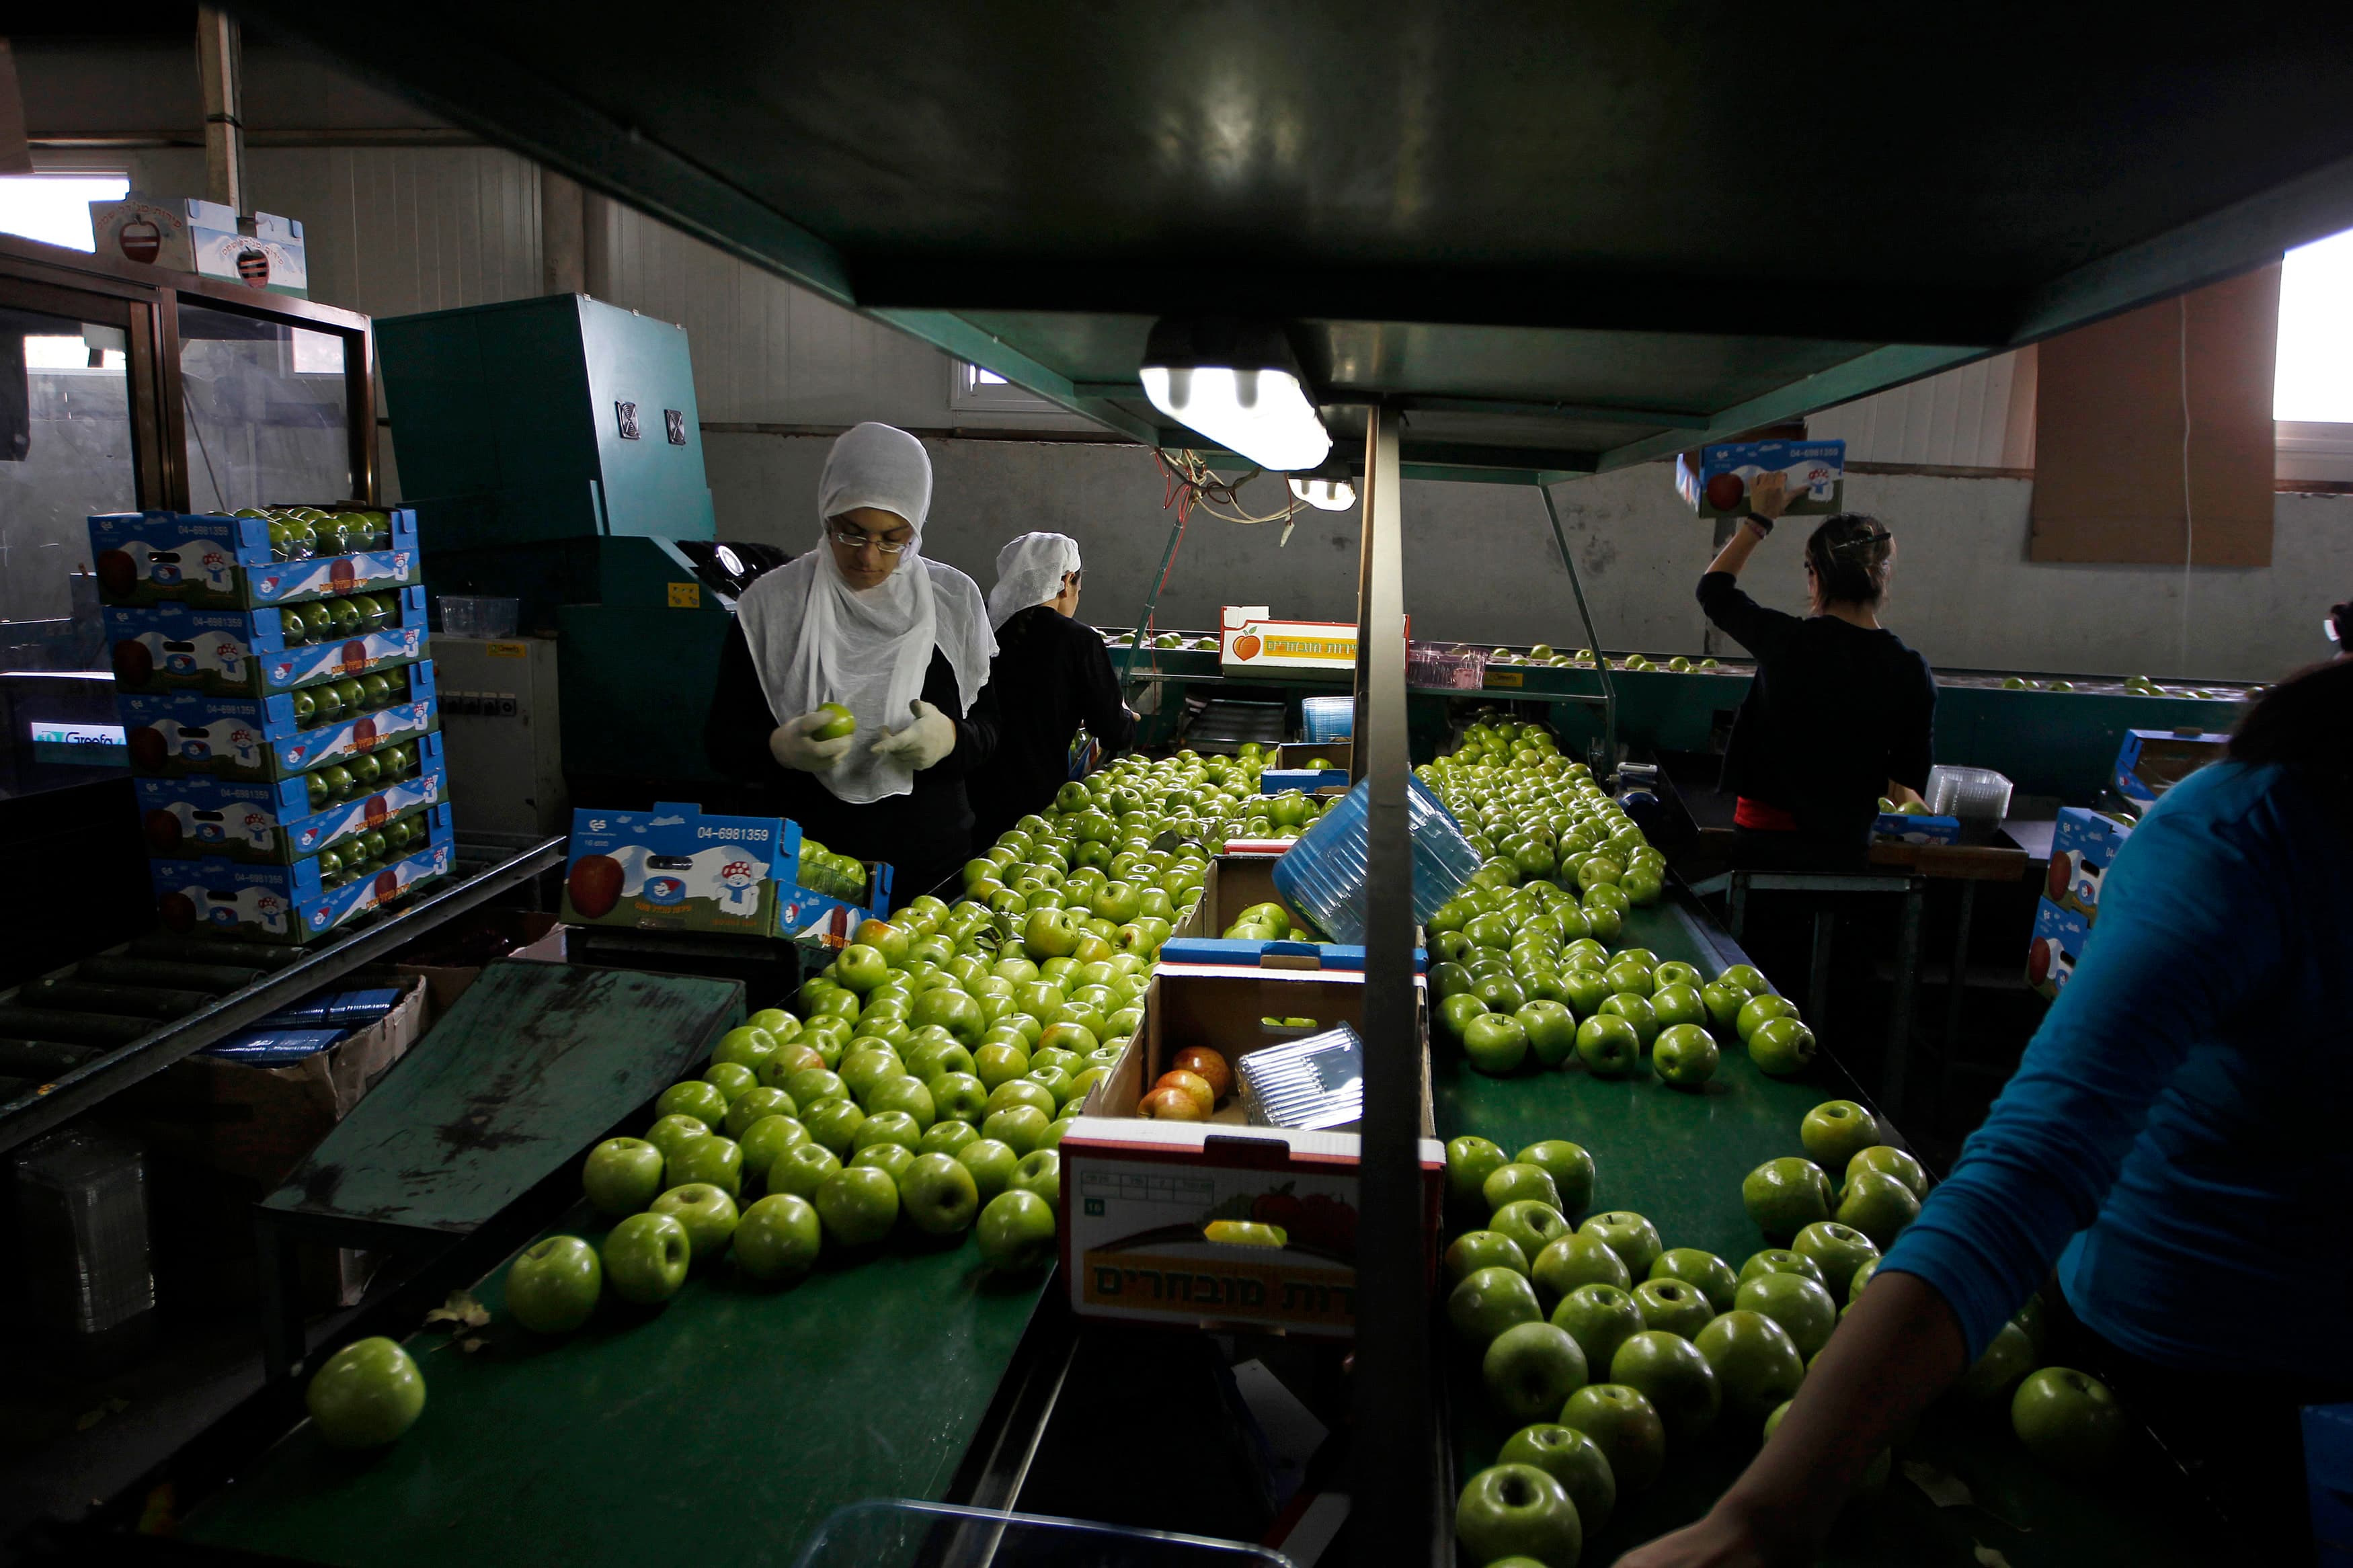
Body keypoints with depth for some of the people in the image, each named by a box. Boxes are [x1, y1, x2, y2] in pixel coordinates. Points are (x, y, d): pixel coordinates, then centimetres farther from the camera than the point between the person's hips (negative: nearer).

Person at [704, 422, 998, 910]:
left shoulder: (955, 601, -1)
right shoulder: (773, 603, -5)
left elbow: (988, 731, 3)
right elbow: (722, 739, 0)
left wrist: (950, 738, -19)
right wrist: (779, 749, -22)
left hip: (931, 865, 1)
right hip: (802, 866, -1)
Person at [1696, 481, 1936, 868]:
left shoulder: (1786, 641, -14)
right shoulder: (1913, 674, -7)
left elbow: (1713, 588, 6)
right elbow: (1908, 781, 2)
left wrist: (1760, 519, 13)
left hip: (1767, 836, -2)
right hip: (1847, 844, 2)